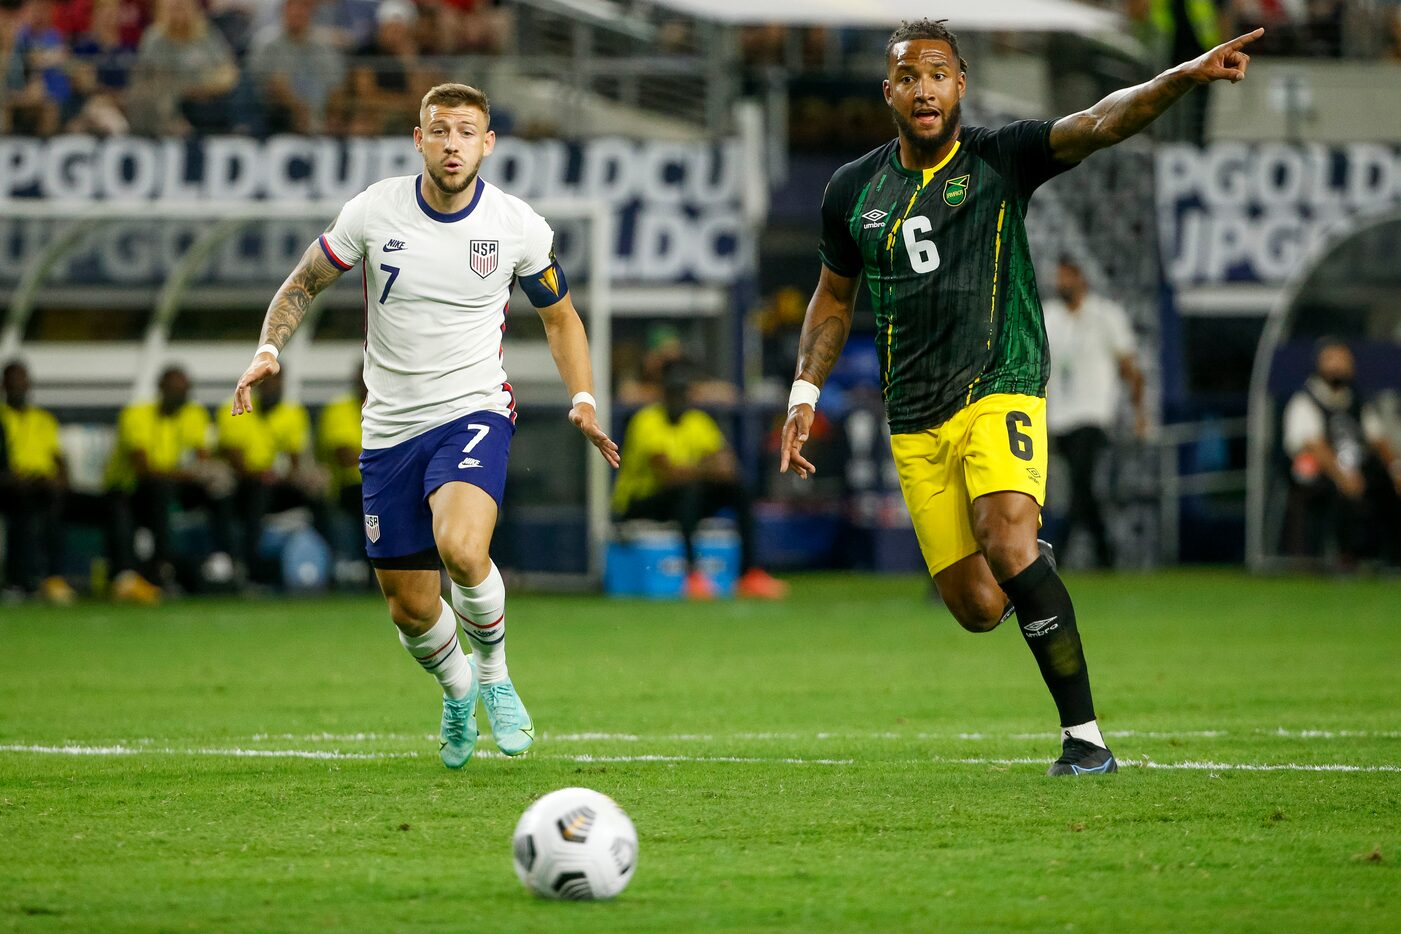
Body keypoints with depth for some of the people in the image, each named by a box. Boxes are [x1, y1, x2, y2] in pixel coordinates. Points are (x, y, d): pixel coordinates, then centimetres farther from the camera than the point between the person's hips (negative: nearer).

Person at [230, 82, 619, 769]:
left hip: (474, 411, -2)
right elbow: (304, 282, 7)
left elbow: (559, 315, 11)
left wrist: (582, 398, -3)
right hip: (390, 425, 2)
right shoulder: (374, 211, -6)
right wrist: (269, 348, -11)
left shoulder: (518, 226, -5)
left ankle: (493, 672, -3)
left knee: (460, 547, -32)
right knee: (410, 610, 6)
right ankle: (458, 692, 41)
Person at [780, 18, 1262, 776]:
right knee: (977, 607, -1)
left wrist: (1186, 76, -32)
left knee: (1007, 543, -29)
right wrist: (805, 393, 13)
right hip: (914, 422, 4)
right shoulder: (854, 190, 9)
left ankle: (1084, 735, -24)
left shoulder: (1001, 159, -2)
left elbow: (1099, 124, -16)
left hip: (999, 392, -4)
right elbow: (833, 298, 24)